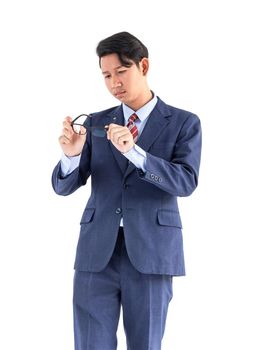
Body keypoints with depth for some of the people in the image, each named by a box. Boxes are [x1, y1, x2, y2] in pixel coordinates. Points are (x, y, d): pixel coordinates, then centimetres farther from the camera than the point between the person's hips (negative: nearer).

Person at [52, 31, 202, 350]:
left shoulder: (184, 123, 3)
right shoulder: (96, 123, 11)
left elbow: (186, 182, -12)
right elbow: (64, 186, 5)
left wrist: (133, 151, -25)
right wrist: (71, 154, -18)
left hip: (150, 253, -2)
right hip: (97, 252, 2)